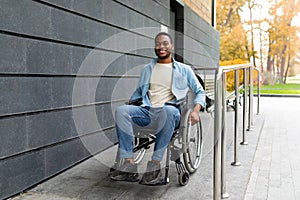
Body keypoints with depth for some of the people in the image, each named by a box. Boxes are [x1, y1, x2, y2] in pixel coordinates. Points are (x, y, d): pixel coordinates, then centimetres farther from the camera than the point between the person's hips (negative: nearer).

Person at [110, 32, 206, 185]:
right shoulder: (147, 69, 26)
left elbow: (199, 91, 16)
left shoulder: (183, 69, 17)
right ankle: (129, 164, -29)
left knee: (168, 110, -41)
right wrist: (129, 105, 12)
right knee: (121, 110, -27)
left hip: (169, 111, -3)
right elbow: (138, 92, 32)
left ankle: (155, 165, -35)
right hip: (147, 111, 3)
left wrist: (196, 110, -5)